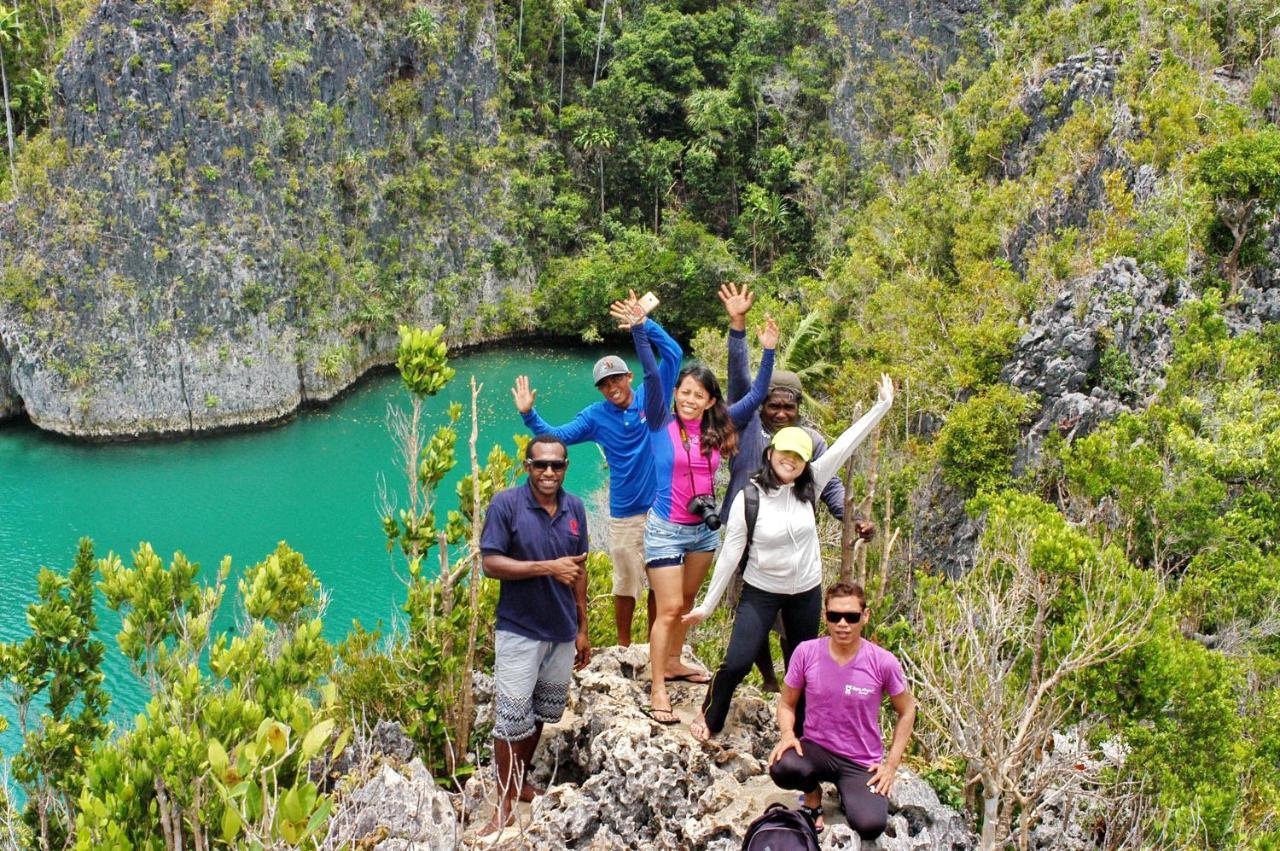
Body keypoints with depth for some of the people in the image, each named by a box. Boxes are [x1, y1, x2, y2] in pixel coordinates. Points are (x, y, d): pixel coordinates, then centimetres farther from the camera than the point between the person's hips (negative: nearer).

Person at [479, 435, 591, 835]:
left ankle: (521, 780, 37)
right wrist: (548, 568, -23)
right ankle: (505, 802, 14)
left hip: (562, 632, 5)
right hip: (519, 630, -5)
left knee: (541, 713, 18)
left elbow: (579, 570, 9)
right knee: (512, 719, 0)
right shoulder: (506, 504, -13)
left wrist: (582, 629, 11)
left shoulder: (575, 508, 2)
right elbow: (490, 563, -16)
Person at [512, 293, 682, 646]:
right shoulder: (596, 416, 1)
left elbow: (673, 353, -9)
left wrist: (643, 324, -20)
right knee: (626, 584, 9)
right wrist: (529, 415, -13)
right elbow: (556, 436, 1)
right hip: (625, 515, 0)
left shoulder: (652, 395, -2)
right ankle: (624, 648, 26)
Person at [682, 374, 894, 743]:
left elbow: (844, 445, -12)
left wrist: (883, 405, -15)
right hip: (761, 592, -3)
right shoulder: (749, 498, -16)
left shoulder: (808, 488, -9)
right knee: (736, 663, -7)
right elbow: (730, 553, -11)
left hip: (806, 592, 3)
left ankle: (800, 731, 36)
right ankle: (709, 717, 21)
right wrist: (707, 605, -8)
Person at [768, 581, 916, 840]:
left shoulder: (883, 662, -14)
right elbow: (787, 703, 3)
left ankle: (850, 795, 12)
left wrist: (891, 764, -4)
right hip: (816, 749, 1)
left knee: (870, 826, -27)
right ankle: (813, 794, 5)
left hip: (862, 763, -1)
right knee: (782, 768, -34)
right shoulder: (806, 652, -11)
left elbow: (907, 711, 2)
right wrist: (787, 734, -18)